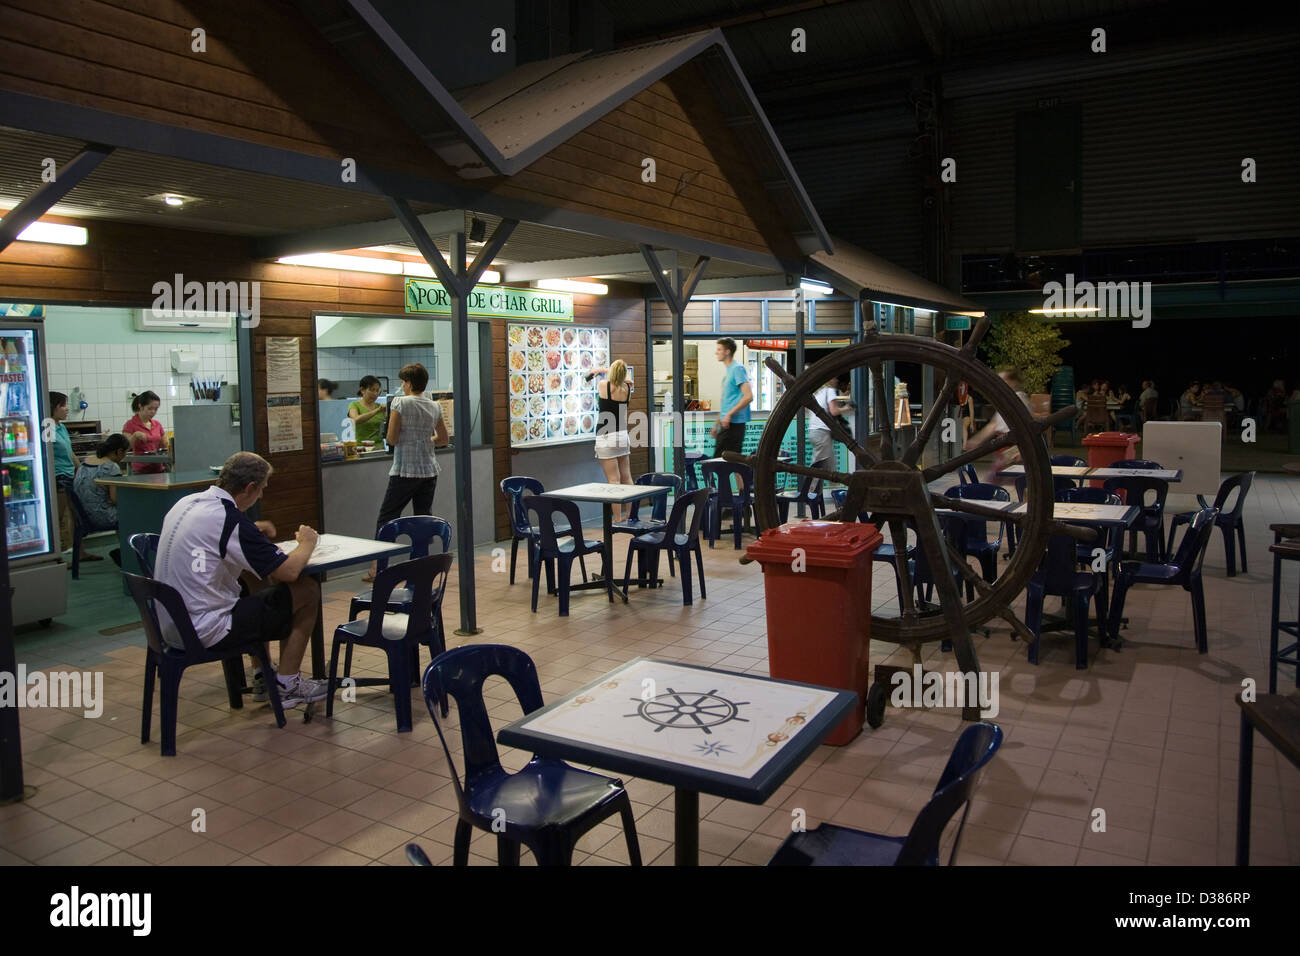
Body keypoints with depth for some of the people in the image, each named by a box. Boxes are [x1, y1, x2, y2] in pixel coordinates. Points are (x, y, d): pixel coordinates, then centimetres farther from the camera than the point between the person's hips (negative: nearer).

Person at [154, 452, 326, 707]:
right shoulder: (230, 520, -21)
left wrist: (252, 531, 20)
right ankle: (287, 684, 9)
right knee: (307, 591, -3)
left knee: (254, 578, 28)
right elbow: (289, 571, -19)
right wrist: (307, 544, 2)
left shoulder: (186, 503, 5)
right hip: (207, 633, -9)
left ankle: (261, 676, 31)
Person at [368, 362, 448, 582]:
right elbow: (443, 439, 16)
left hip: (405, 471, -5)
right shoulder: (435, 407, 7)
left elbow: (391, 439, -10)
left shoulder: (399, 403, -9)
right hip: (429, 471, 5)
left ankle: (377, 568, 3)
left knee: (386, 518, 3)